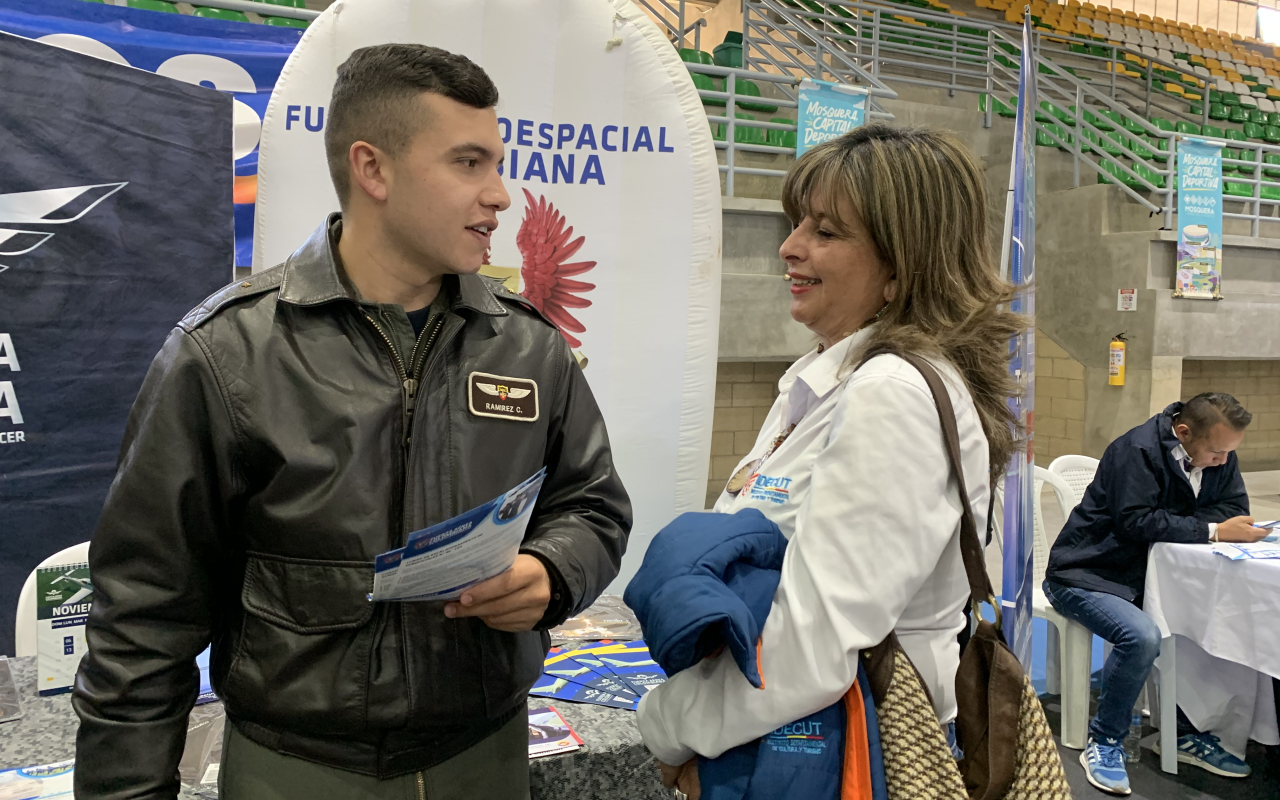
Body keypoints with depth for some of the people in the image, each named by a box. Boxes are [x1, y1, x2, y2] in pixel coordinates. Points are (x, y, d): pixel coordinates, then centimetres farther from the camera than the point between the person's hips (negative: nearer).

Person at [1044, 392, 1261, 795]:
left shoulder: (1218, 454, 3)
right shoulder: (1137, 450, -21)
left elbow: (1234, 505, 2)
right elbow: (1137, 522, -26)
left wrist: (1176, 523, -17)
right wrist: (1212, 531, -27)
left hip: (1150, 574, 7)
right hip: (1088, 576, -7)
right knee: (1142, 636, -32)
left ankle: (1190, 734, 4)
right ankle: (1103, 743, -11)